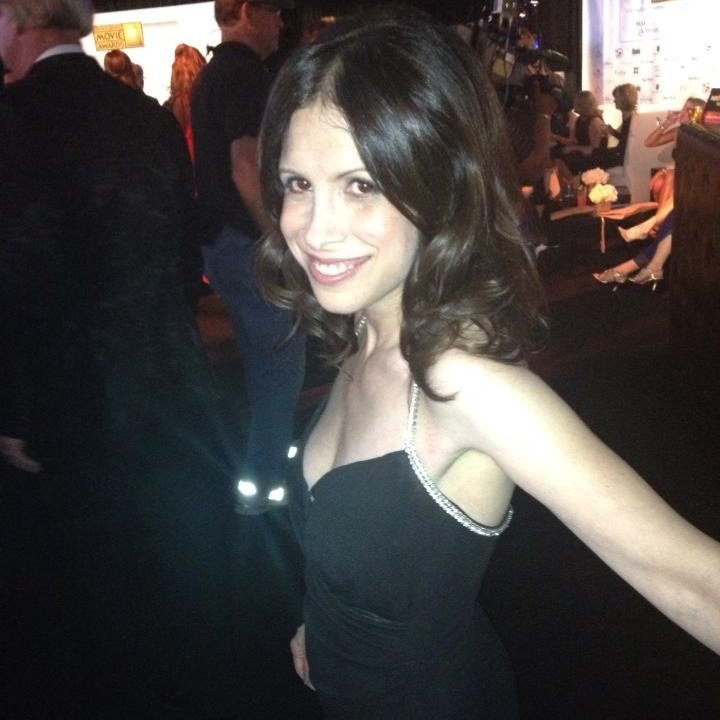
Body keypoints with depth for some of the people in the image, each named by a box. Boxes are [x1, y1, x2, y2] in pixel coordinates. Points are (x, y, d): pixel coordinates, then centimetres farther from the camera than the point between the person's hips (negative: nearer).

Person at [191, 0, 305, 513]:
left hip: (222, 237, 10)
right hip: (249, 241, -10)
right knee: (283, 359, -1)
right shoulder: (246, 73, -16)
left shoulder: (213, 73, 15)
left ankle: (266, 460, 36)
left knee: (263, 356, 21)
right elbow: (247, 170, -26)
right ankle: (263, 481, 6)